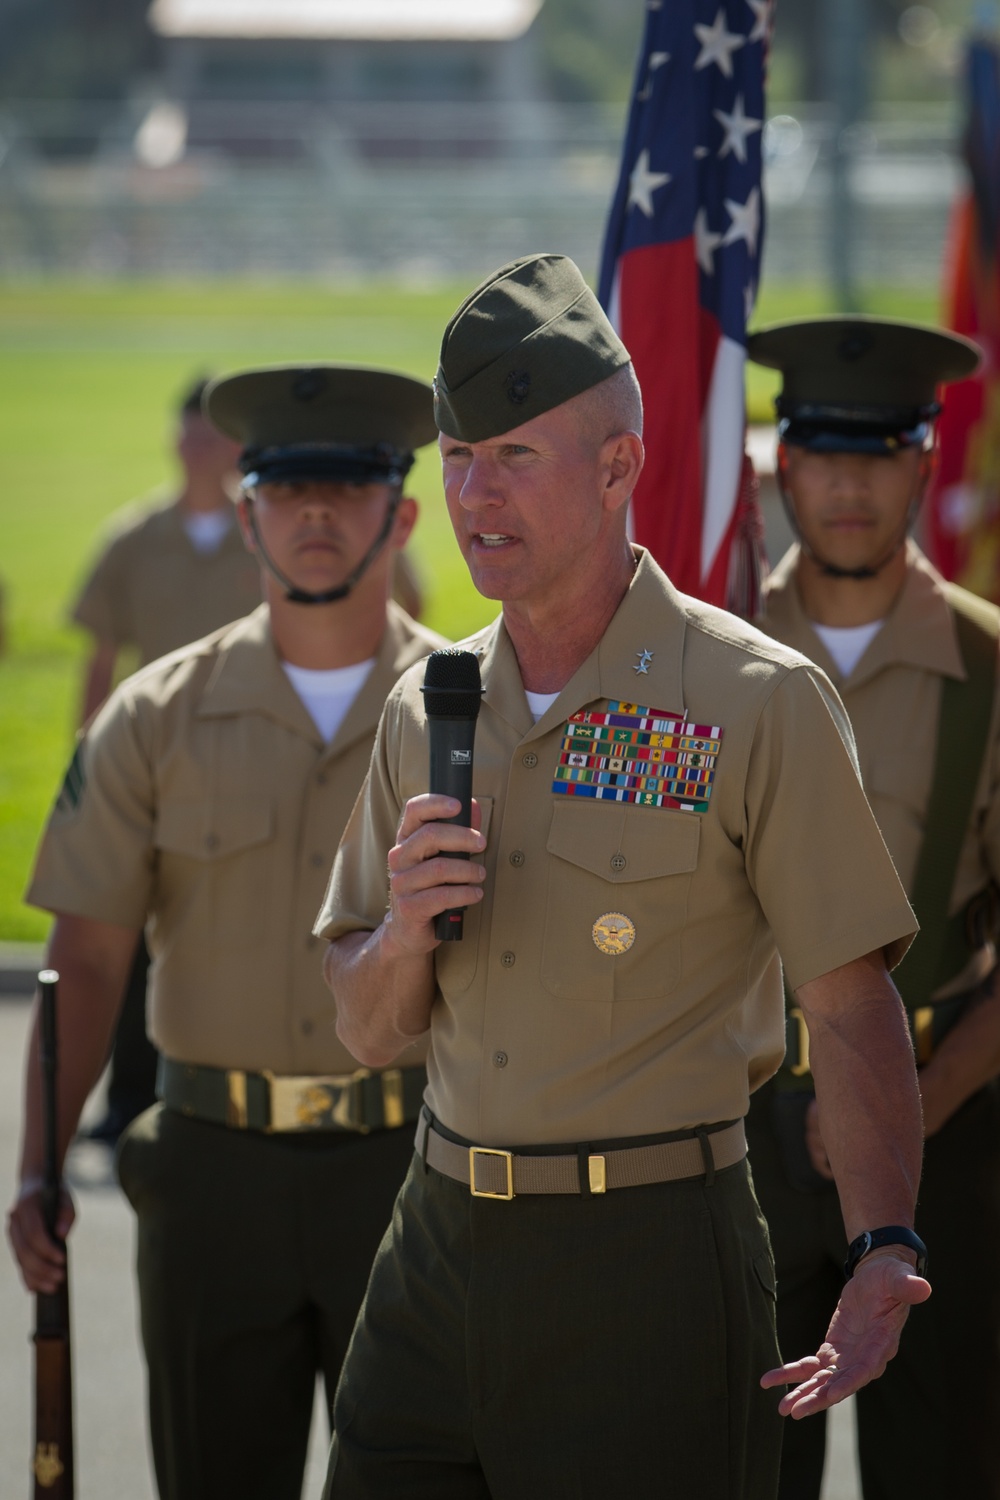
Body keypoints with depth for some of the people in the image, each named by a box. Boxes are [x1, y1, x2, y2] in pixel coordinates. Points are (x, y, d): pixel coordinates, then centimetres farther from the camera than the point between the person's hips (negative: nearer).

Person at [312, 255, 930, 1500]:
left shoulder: (759, 704, -7)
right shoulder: (427, 709, 9)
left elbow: (851, 1008, -10)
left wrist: (885, 1251, -24)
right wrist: (404, 930, -8)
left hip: (651, 1265, -5)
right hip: (442, 1246, 5)